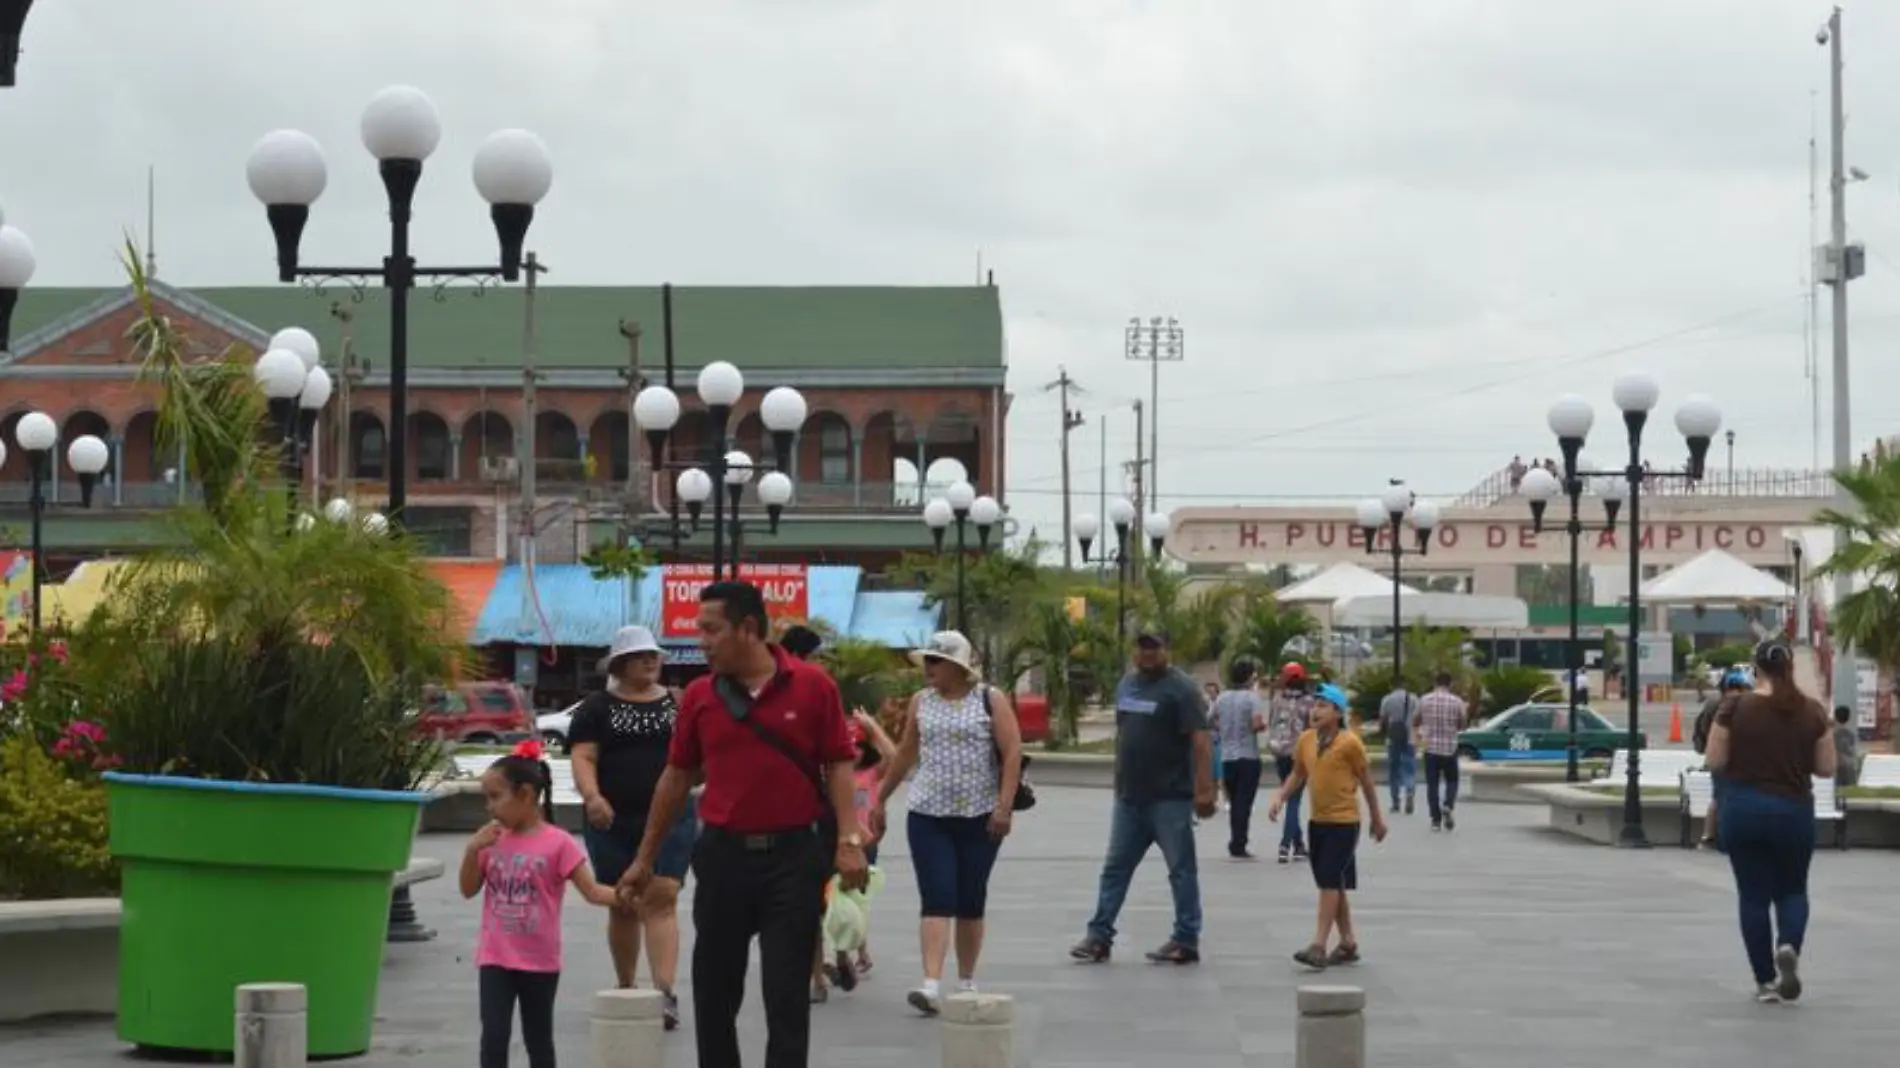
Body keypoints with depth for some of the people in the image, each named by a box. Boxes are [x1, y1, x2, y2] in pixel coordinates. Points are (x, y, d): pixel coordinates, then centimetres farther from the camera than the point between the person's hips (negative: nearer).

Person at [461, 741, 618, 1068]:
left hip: (539, 962, -3)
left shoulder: (557, 843, -10)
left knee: (538, 1039, 10)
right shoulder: (493, 840, 4)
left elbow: (591, 891, -12)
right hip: (495, 959, 3)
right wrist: (473, 850, -10)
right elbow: (469, 890, 5)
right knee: (494, 1035, -5)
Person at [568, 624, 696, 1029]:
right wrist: (592, 796, -24)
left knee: (661, 900, -12)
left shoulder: (678, 703, 10)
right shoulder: (597, 707, 3)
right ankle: (625, 988, 25)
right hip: (614, 822, 0)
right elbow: (583, 757, -6)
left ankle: (665, 993, -21)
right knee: (623, 906, 10)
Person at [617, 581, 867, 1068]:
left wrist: (849, 840, -13)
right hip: (723, 854, 3)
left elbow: (838, 765, -3)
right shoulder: (698, 695, 4)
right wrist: (645, 857, 12)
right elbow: (676, 776, 11)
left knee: (786, 991, 0)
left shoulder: (813, 685, -4)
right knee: (713, 989, 9)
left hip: (794, 854, -3)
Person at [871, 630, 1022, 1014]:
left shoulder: (991, 700, -2)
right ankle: (932, 985, -19)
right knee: (936, 900, -9)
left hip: (979, 817, -1)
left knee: (971, 902, 8)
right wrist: (880, 798, 18)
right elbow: (905, 754, 16)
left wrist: (1005, 805, -15)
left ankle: (966, 982, 20)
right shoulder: (921, 702, 7)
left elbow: (1012, 753, -7)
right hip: (927, 814, 1)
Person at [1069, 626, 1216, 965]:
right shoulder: (1126, 684, 14)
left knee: (1181, 870, 1)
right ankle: (1099, 936, 11)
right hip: (1129, 797, 7)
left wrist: (1204, 790, -21)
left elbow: (1201, 741, -15)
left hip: (1170, 798, -7)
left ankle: (1186, 940, 6)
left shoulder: (1180, 689, -9)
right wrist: (1118, 781, 18)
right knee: (1115, 868, 8)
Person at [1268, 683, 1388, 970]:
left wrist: (1377, 818, 4)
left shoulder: (1349, 742, -12)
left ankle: (1318, 946, -12)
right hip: (1317, 821, 6)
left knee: (1330, 882, -10)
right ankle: (1348, 943, 24)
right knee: (1332, 884, 13)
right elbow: (1298, 775, 15)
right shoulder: (1306, 740, 3)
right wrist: (1280, 797, -2)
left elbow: (1366, 781, -3)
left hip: (1343, 822, -6)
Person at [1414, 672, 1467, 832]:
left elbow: (1417, 721, 7)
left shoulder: (1424, 700, -3)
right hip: (1450, 747, 0)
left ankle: (1436, 819, 2)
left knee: (1432, 783, 6)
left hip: (1431, 747, 0)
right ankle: (1448, 806, -12)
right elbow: (1461, 725, 4)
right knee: (1452, 781, 14)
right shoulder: (1457, 701, -5)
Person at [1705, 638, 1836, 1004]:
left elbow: (1715, 761, -8)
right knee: (1792, 891, 17)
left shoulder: (1735, 706, -10)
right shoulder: (1812, 711, -4)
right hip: (1794, 811, 1)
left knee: (1754, 895, 8)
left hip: (1744, 809, -1)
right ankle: (1789, 947, -12)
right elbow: (1826, 768, 0)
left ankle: (1766, 981, 9)